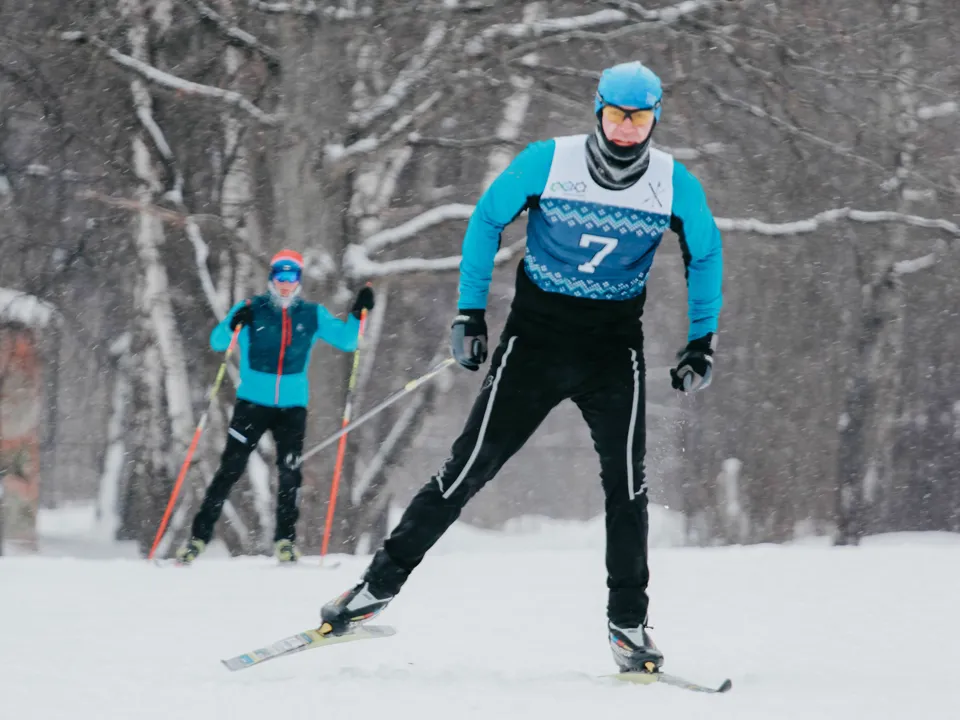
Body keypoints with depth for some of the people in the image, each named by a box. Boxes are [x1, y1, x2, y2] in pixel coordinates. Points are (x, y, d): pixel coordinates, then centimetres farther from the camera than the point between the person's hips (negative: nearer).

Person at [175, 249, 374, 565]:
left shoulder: (313, 315, 7)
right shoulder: (251, 310, 1)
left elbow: (346, 340, 9)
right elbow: (217, 342, -5)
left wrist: (358, 314, -8)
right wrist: (233, 326, -26)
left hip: (292, 406, 2)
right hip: (252, 403, -2)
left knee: (290, 472, -8)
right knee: (230, 469, -5)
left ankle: (285, 540, 4)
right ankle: (199, 536, 0)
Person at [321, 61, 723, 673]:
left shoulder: (675, 184, -7)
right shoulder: (547, 162, -12)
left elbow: (705, 253, 11)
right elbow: (487, 220, 2)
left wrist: (703, 342, 5)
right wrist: (471, 313, -1)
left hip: (615, 346, 1)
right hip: (536, 334, -1)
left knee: (626, 480, -9)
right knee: (472, 465, -3)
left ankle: (629, 624, 1)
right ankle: (381, 583, 6)